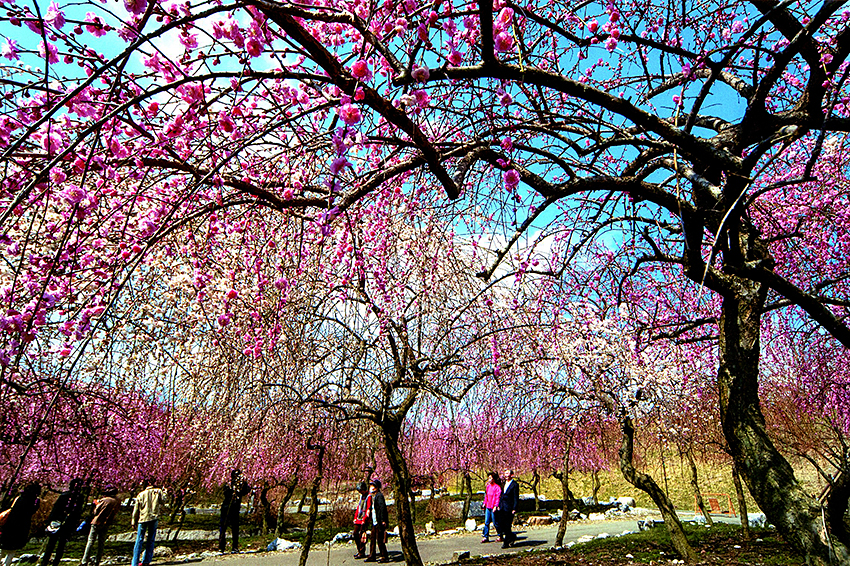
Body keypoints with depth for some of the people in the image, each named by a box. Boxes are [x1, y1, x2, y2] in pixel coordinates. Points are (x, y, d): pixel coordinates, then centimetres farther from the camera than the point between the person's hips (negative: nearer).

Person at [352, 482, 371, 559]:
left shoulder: (369, 496, -10)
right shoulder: (361, 496, 17)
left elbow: (369, 509, -16)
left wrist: (364, 519, -19)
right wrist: (355, 517, 15)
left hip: (364, 520, -8)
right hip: (359, 519, 8)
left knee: (361, 535, -8)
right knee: (355, 534, 8)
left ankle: (362, 553, 2)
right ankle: (359, 551, 21)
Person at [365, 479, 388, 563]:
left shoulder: (379, 496, -13)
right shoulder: (373, 496, 17)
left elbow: (382, 508, -21)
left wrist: (383, 521, -25)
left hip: (380, 522, -10)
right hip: (375, 522, 10)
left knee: (380, 540, -5)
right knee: (372, 539, 14)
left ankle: (385, 557, 4)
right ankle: (371, 556, 23)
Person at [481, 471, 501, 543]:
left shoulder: (497, 487, -12)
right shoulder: (488, 486, 10)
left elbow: (498, 497, -15)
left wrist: (495, 506, -19)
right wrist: (484, 503, 17)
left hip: (493, 508, -7)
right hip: (488, 507, 7)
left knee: (495, 523, 3)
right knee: (486, 522, 6)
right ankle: (485, 537, 11)